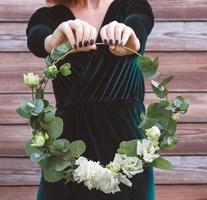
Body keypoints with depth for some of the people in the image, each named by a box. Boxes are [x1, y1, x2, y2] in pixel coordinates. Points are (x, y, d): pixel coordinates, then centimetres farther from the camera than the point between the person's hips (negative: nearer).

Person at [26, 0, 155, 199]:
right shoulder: (50, 16, 0)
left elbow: (137, 28, -22)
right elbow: (36, 39, -22)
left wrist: (130, 39, -46)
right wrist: (53, 41, -45)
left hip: (126, 141, 0)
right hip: (70, 139, 0)